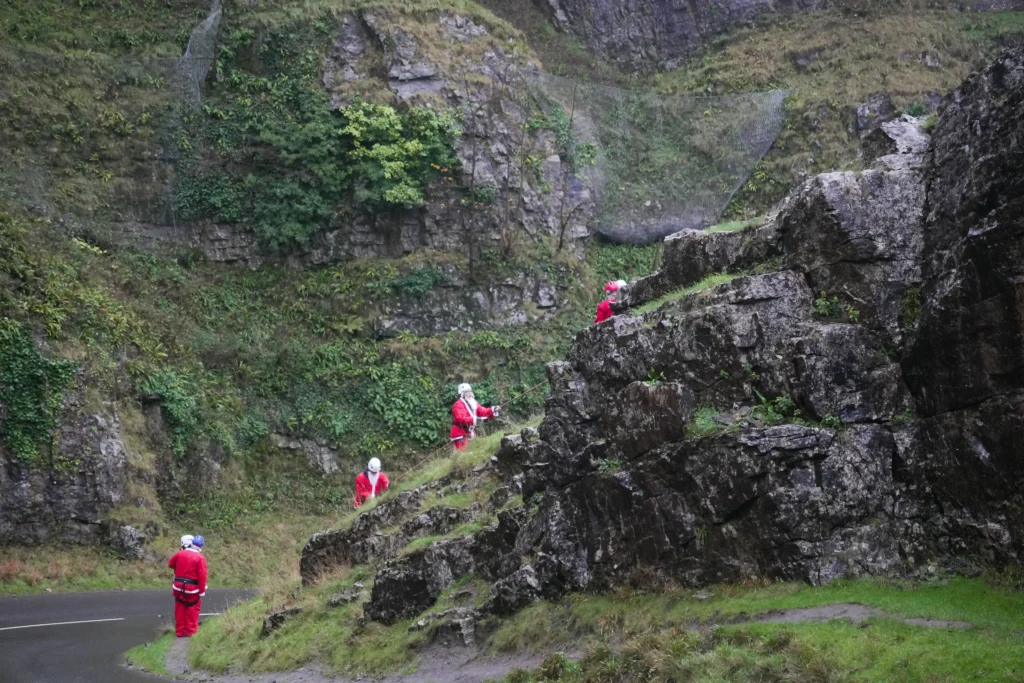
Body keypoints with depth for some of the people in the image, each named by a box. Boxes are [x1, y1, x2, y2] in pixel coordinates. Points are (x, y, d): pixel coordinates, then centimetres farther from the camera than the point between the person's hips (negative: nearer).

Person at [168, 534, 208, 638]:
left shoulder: (179, 554, 0)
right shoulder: (200, 558, -12)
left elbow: (170, 564, 18)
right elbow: (202, 576, -15)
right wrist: (202, 591, -9)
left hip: (179, 587, 4)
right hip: (192, 589, -4)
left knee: (180, 610, 13)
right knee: (192, 610, 9)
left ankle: (180, 631, 18)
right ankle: (191, 631, 9)